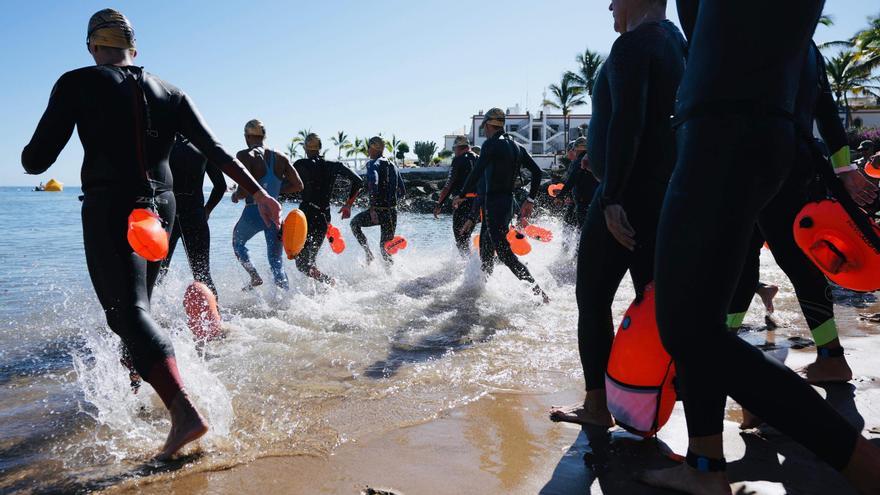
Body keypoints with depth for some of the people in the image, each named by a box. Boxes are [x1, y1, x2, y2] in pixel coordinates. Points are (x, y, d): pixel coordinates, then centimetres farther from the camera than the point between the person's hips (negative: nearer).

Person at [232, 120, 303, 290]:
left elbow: (246, 189, -20)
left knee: (237, 243, 27)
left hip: (253, 213, -4)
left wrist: (236, 196, 1)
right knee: (276, 261, 9)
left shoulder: (245, 156, -9)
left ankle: (255, 277, 11)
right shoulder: (280, 157, 7)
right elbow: (298, 185, 6)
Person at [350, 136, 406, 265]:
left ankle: (368, 253, 9)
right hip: (393, 212, 6)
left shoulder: (373, 163, -5)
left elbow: (373, 182, -26)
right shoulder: (393, 166, 16)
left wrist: (372, 208, -28)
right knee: (384, 246, 17)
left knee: (354, 223, 21)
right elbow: (403, 191, 19)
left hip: (378, 211, -6)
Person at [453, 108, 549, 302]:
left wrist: (462, 196, -10)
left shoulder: (491, 144, -11)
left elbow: (476, 173, -20)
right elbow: (537, 172, 11)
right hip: (509, 202, 9)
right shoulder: (516, 146, 13)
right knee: (485, 245, 21)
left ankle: (538, 291, -19)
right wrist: (530, 200, 15)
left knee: (504, 252, -11)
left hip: (493, 202, -9)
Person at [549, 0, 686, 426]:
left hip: (629, 193, -9)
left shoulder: (632, 44, -9)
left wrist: (611, 197, -23)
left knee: (593, 298, -1)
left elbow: (627, 123, -20)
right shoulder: (678, 43, 19)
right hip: (668, 193, 9)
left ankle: (597, 404, 5)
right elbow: (665, 118, 19)